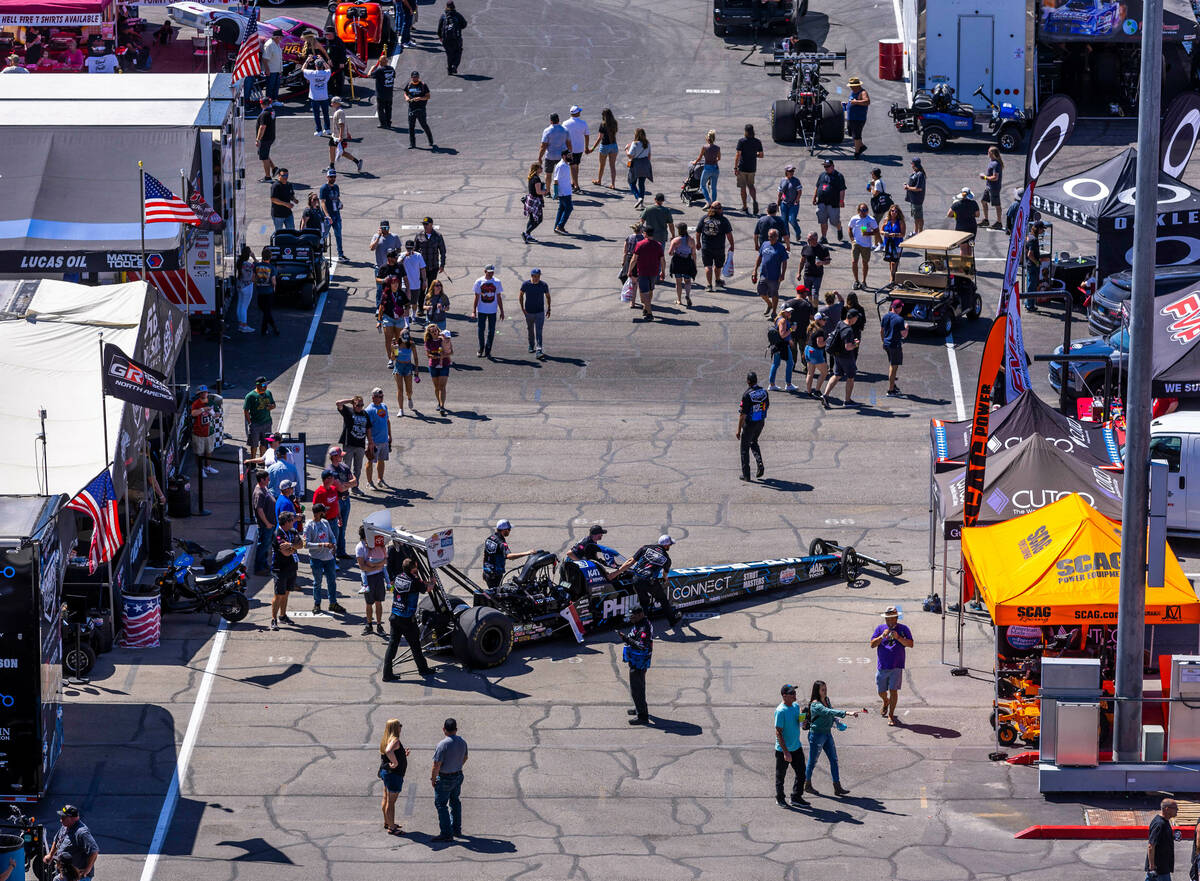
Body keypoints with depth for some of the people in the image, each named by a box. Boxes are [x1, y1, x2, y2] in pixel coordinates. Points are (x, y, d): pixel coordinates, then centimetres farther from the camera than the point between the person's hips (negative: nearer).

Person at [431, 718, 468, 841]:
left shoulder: (442, 744, -24)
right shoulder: (462, 742, 0)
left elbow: (437, 764, -23)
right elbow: (464, 758, 15)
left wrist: (433, 778, -9)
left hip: (445, 779, -8)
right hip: (458, 775, 8)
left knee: (441, 804, -1)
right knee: (455, 802, 21)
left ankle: (446, 833, -2)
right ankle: (456, 829, 32)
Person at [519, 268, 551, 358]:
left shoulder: (544, 285, -6)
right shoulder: (525, 284, -7)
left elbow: (547, 296, 9)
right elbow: (520, 295, 7)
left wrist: (548, 309, 7)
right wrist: (522, 308, -2)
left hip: (540, 312, -1)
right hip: (528, 312, 1)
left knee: (539, 332, -11)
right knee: (530, 330, 16)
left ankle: (539, 351, -18)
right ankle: (531, 346, 40)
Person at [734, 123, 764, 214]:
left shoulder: (741, 141, -12)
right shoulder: (757, 142, -1)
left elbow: (737, 155, -15)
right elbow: (761, 155, 5)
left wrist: (735, 168, -13)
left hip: (742, 168, -4)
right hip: (752, 168, 4)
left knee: (743, 187, 8)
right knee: (750, 185, 18)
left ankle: (744, 206, 12)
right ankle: (755, 200, -6)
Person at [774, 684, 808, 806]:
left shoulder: (796, 706, 4)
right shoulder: (780, 711, -21)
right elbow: (778, 733, -21)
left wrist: (804, 718, -5)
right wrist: (786, 752, -24)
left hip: (796, 747, 7)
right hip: (783, 750, -7)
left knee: (801, 773, 10)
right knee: (781, 775, 10)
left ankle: (796, 797, 24)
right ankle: (779, 799, 26)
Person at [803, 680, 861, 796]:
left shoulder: (826, 700, 3)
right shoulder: (815, 705, -25)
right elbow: (829, 712, -40)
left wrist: (836, 721, 3)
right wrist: (847, 713, -48)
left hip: (827, 734, 8)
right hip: (816, 735, -8)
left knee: (834, 760, 7)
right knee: (812, 761, 8)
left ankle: (837, 787, 13)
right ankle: (808, 785, 26)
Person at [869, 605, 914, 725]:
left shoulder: (903, 629, 4)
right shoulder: (880, 629, 8)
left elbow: (910, 644, -6)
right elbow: (872, 644, 0)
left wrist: (898, 638, -19)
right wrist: (882, 636, -16)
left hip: (896, 667, -2)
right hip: (882, 666, 2)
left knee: (893, 690, -8)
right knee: (881, 692, 11)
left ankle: (891, 715, 1)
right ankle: (886, 702, 45)